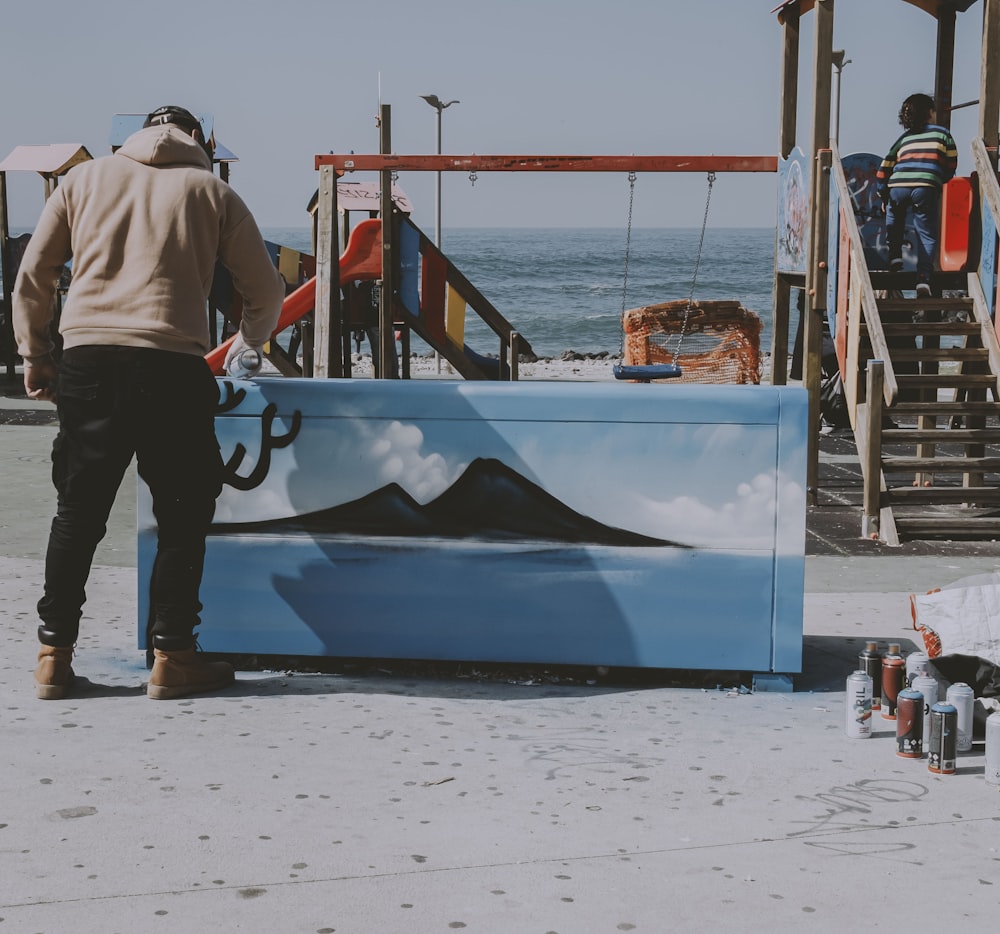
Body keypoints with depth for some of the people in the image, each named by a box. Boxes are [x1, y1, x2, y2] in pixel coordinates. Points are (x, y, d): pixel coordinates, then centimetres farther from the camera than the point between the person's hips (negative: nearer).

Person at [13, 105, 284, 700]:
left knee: (78, 514, 11)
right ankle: (172, 656, 10)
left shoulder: (86, 178, 17)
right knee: (183, 515, 9)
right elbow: (267, 292, 15)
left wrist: (34, 353, 23)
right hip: (173, 367, -2)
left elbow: (32, 276, 14)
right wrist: (247, 345, 34)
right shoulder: (212, 192, 12)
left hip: (86, 361, 3)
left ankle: (54, 656, 14)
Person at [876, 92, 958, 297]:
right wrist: (942, 181, 41)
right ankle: (923, 278, -8)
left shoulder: (904, 138, 25)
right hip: (926, 187, -2)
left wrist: (884, 196, 28)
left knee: (894, 219, 32)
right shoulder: (942, 134, 20)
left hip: (897, 186, 2)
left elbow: (884, 169, 19)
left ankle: (895, 257, 17)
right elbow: (951, 167, 22)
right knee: (927, 235, 6)